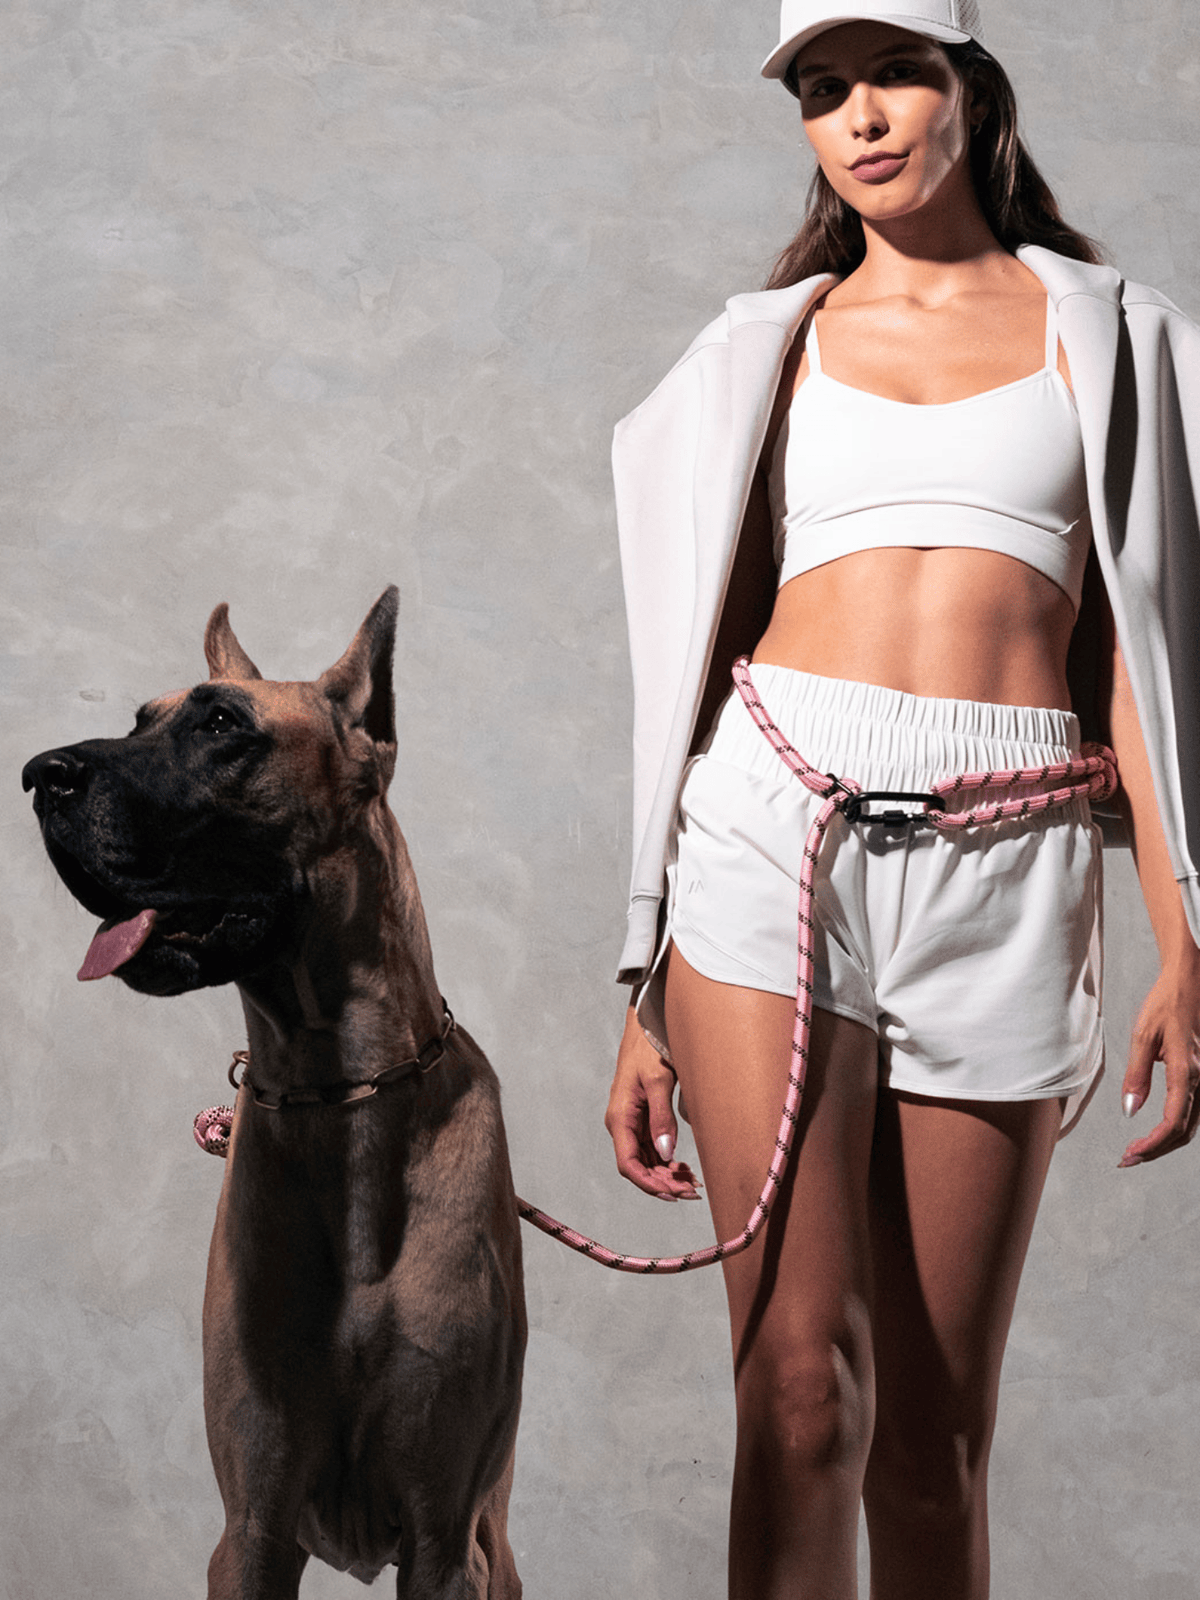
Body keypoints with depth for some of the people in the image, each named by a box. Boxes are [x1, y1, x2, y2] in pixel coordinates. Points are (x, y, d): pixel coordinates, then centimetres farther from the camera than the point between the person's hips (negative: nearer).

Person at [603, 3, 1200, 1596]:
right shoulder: (769, 347, 16)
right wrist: (648, 998, 9)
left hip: (1007, 872, 0)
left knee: (935, 1430, 3)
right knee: (805, 1386, -13)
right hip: (775, 828, 0)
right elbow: (707, 653, 14)